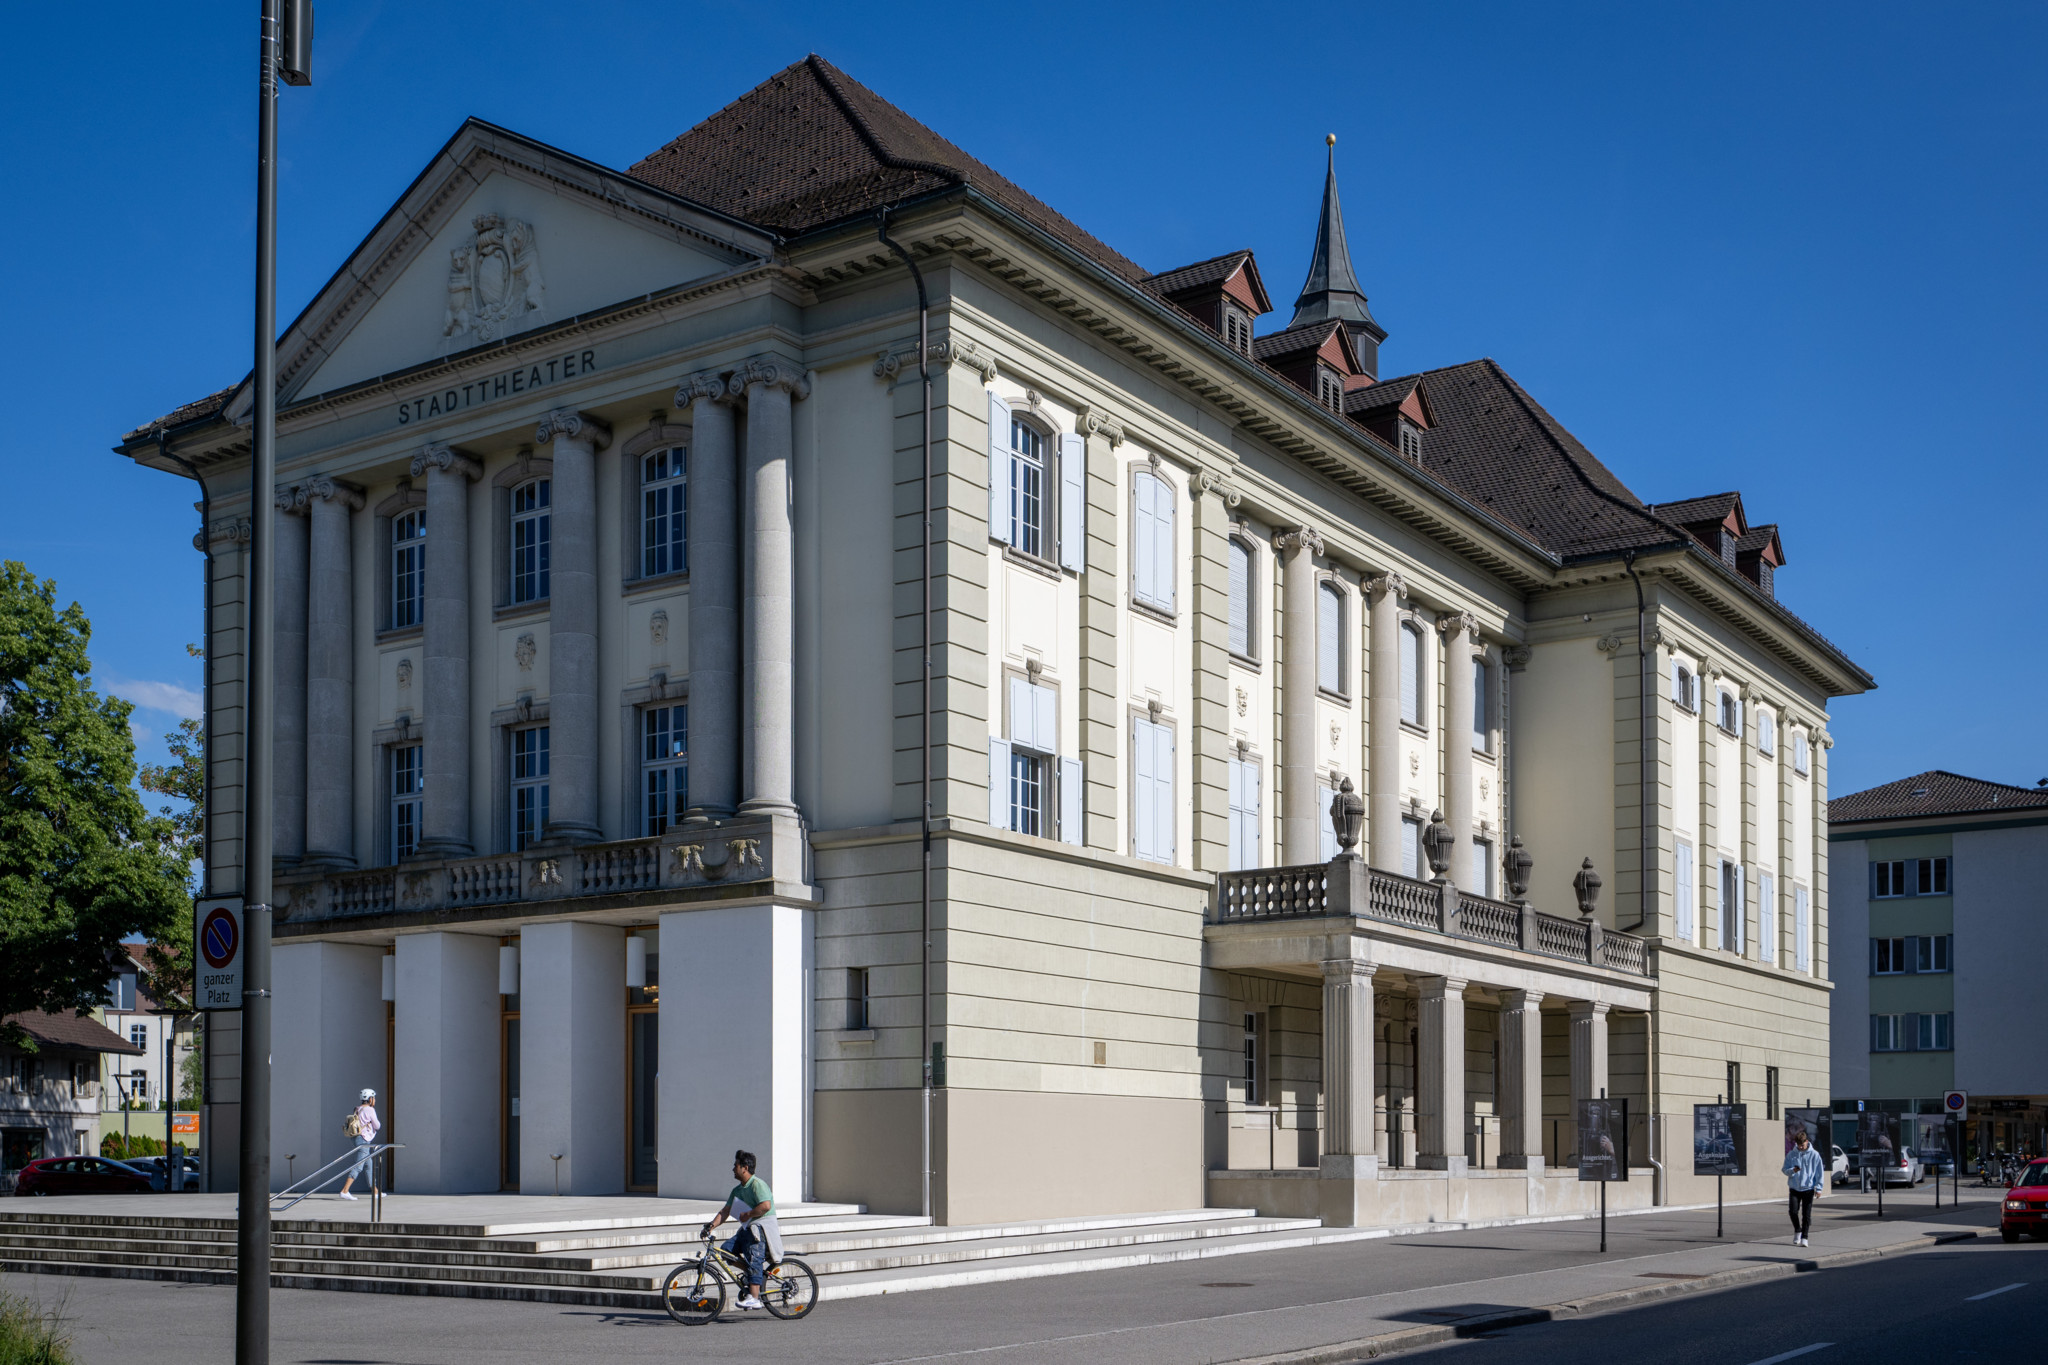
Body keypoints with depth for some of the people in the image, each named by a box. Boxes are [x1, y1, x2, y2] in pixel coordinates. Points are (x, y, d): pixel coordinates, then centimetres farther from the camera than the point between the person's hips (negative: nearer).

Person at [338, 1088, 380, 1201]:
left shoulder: (358, 1110, 12)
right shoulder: (370, 1110, -11)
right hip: (363, 1140, -9)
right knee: (358, 1166, -10)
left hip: (358, 1139, 9)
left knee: (368, 1166, 15)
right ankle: (344, 1191, -16)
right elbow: (377, 1126, -7)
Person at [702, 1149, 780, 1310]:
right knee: (727, 1248, -6)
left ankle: (754, 1297, -26)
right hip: (748, 1228, 9)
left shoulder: (757, 1184, -11)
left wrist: (747, 1215, -16)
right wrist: (712, 1224, -1)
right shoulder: (737, 1190, 16)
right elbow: (726, 1211, 13)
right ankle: (759, 1273, 4)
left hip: (763, 1227, -9)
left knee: (753, 1258, -21)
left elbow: (766, 1206, -24)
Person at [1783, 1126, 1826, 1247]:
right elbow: (1785, 1169, 5)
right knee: (1793, 1211, -7)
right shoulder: (1791, 1154, 3)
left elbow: (1820, 1172, 1)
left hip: (1808, 1188, -1)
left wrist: (1818, 1188, -7)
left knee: (1806, 1214, -3)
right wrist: (1792, 1170, -18)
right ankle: (1797, 1231, 18)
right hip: (1794, 1188, 1)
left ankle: (1804, 1237, 2)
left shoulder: (1814, 1155, -2)